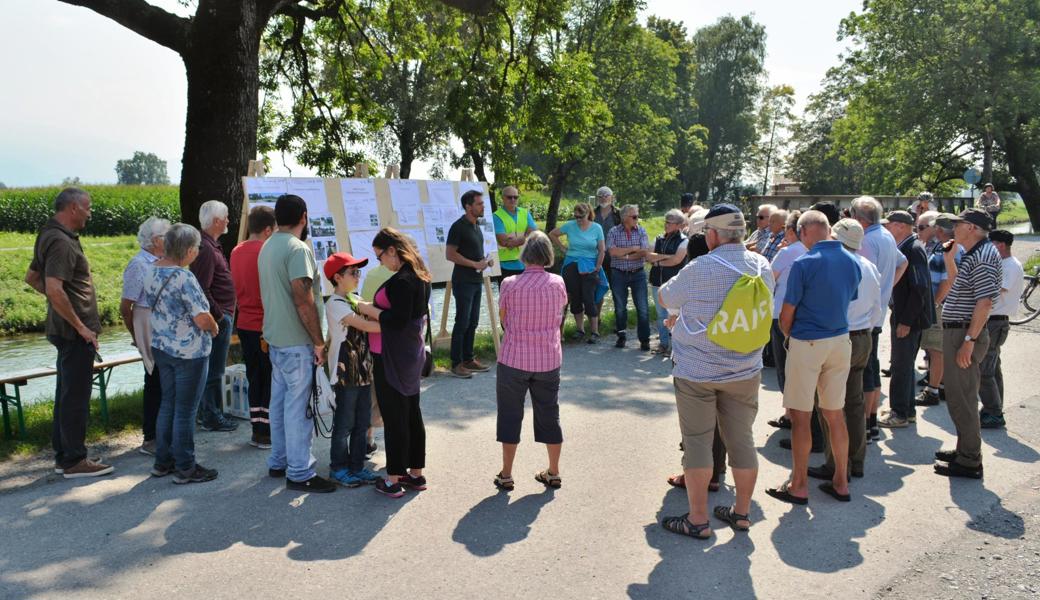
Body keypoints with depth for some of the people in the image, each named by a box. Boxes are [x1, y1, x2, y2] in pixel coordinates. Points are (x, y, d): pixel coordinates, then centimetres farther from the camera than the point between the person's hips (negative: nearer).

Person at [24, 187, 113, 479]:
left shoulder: (51, 236, 13)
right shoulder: (61, 242, -19)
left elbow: (32, 277, 24)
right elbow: (54, 289, -29)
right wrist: (81, 327, -22)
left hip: (65, 330, 10)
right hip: (74, 332, -10)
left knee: (67, 394, 16)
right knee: (76, 396, -2)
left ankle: (63, 455, 26)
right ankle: (74, 461, 6)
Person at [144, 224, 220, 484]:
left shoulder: (152, 272, 4)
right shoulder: (183, 277, -23)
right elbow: (202, 318, -25)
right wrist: (214, 329, -6)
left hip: (161, 347, 8)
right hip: (188, 352, -8)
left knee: (167, 404, 18)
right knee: (185, 411, 1)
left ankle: (162, 461, 27)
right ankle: (185, 468, 11)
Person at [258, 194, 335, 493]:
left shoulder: (267, 247, 12)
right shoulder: (298, 248, -17)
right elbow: (304, 300, -22)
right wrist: (319, 342, -15)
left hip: (275, 337, 9)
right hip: (296, 341, -9)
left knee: (280, 401, 17)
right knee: (298, 406, -2)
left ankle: (278, 462, 28)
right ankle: (299, 473, 5)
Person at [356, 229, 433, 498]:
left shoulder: (401, 280, -21)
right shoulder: (420, 276, 9)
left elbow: (397, 320, -25)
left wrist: (369, 309, -13)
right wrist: (374, 308, 10)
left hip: (392, 359, -10)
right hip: (412, 356, 10)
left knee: (394, 418, 0)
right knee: (412, 413, 16)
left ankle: (394, 480, 11)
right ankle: (416, 473, 27)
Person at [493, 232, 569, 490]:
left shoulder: (510, 284, -11)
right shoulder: (557, 283, -5)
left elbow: (503, 319, 2)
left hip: (514, 359, -2)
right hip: (549, 360, 2)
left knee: (510, 416, 11)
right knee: (549, 415, 15)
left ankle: (506, 475, 18)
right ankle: (553, 473, 25)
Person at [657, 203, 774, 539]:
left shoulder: (699, 269, -17)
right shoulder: (761, 266, 1)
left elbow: (666, 297, -2)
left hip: (698, 371, -5)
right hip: (745, 370, 5)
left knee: (697, 443, 4)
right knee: (742, 441, 13)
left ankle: (698, 520, 11)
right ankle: (742, 512, 26)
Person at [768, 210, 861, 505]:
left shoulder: (804, 263, -15)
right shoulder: (852, 262, 5)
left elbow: (786, 316, -11)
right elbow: (847, 303, 13)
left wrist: (788, 336, 8)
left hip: (807, 344, -6)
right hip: (840, 342, 6)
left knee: (801, 416, 3)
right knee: (835, 414, 14)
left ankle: (799, 486, 12)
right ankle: (841, 482, 24)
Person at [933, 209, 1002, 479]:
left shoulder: (983, 257, -17)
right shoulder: (974, 255, 16)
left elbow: (985, 302, -24)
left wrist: (969, 340, -25)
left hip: (965, 334, -11)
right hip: (957, 332, 11)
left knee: (961, 398, -4)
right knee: (961, 396, 18)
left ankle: (970, 461, 4)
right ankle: (965, 450, 29)